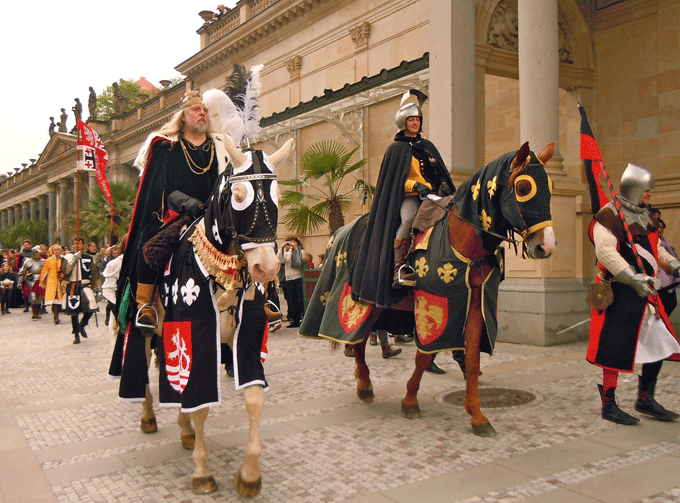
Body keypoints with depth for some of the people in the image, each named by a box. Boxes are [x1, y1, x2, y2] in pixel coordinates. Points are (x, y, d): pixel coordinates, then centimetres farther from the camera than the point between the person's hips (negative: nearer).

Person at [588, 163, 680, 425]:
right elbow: (604, 251, -23)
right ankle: (609, 405, 11)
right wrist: (632, 277, -30)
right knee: (616, 349, -3)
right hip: (620, 294, -9)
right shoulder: (609, 215, -11)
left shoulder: (645, 215, 16)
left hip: (646, 291, 9)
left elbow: (655, 248, 25)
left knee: (659, 343, 11)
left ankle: (645, 399, 26)